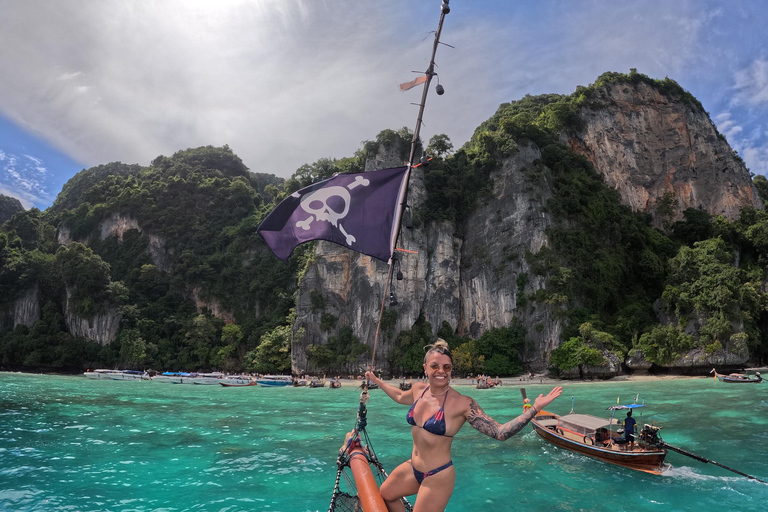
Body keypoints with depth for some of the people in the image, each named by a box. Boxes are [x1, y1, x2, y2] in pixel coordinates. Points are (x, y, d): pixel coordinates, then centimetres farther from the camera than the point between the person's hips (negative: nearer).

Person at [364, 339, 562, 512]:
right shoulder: (418, 389, -4)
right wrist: (376, 380, 30)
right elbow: (400, 397, 21)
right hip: (412, 468, 7)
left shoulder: (462, 404, -22)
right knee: (385, 495, 24)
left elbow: (499, 432, -25)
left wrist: (535, 408, -34)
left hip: (438, 476, -7)